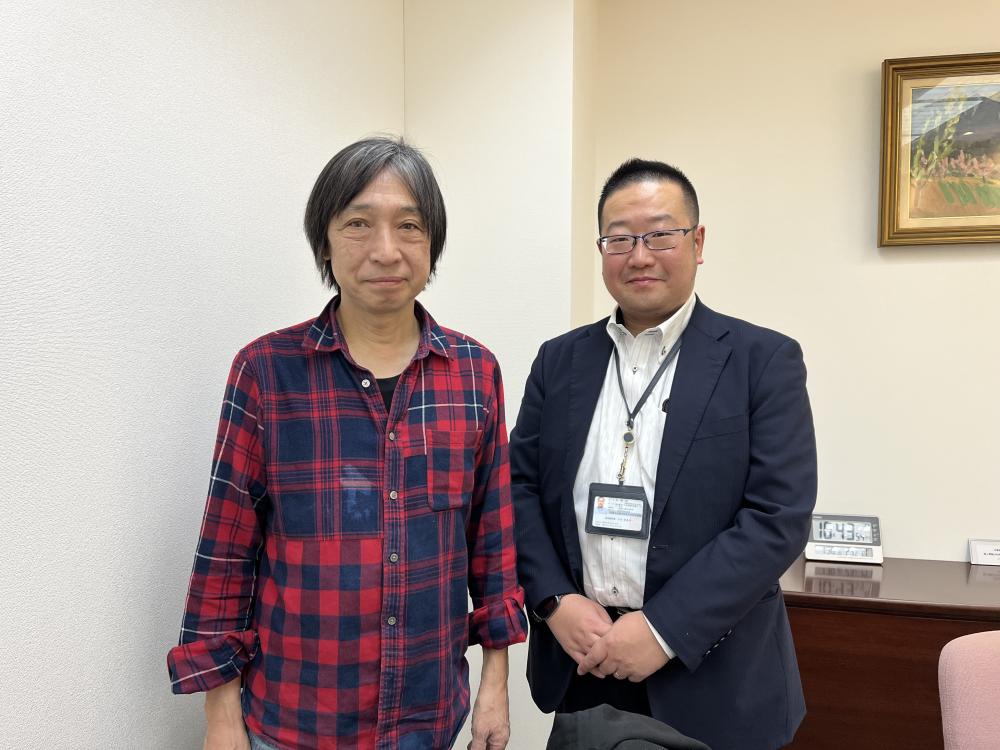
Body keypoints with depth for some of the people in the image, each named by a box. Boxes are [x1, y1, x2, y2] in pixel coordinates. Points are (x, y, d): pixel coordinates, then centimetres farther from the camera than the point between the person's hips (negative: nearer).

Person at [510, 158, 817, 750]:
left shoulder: (765, 360, -6)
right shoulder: (560, 361, 4)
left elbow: (779, 516, -13)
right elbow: (520, 488, 3)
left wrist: (664, 629, -17)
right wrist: (555, 601, -11)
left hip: (709, 672, -2)